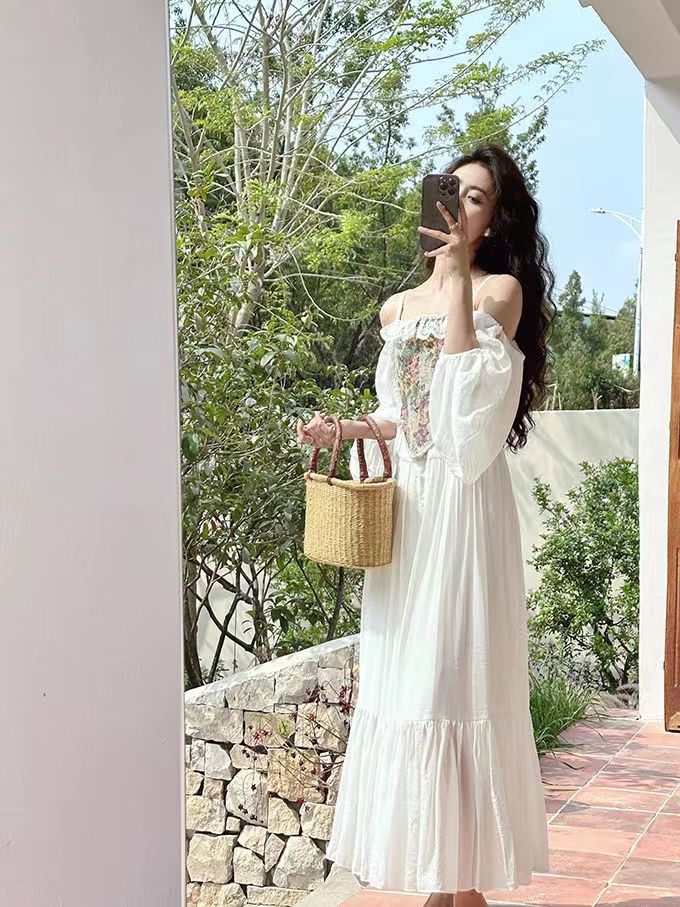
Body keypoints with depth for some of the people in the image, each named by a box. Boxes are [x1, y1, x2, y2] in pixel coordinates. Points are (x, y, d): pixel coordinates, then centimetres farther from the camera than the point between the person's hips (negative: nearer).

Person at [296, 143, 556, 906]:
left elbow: (466, 399, -16)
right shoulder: (396, 308, 17)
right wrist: (344, 429, 3)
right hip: (403, 509, 6)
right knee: (405, 677, 5)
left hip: (461, 506, -6)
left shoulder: (502, 290, 0)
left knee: (454, 677, -6)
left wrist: (456, 277, -15)